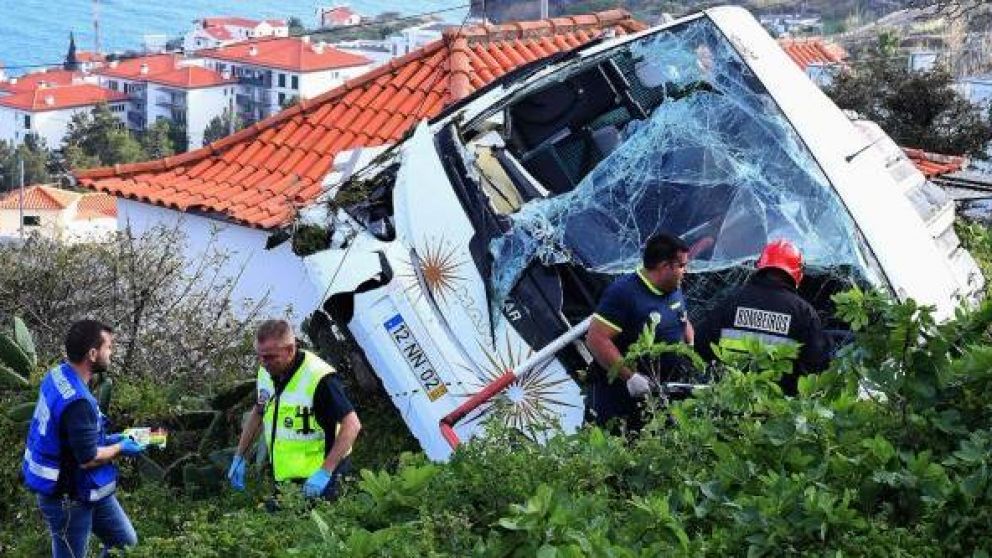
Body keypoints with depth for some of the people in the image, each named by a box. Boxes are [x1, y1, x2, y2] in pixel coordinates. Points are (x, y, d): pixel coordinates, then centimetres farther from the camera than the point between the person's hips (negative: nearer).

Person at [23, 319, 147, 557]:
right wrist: (119, 449, -8)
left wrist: (106, 439, 7)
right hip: (68, 499, -9)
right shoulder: (77, 402, -32)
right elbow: (88, 459, -26)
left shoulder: (57, 375, -3)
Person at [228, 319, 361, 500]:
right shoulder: (266, 372, 1)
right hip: (283, 478, 7)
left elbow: (352, 425, -24)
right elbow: (258, 413, 19)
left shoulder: (319, 378, -24)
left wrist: (325, 472, -29)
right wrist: (239, 457, 15)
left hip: (314, 480, -7)